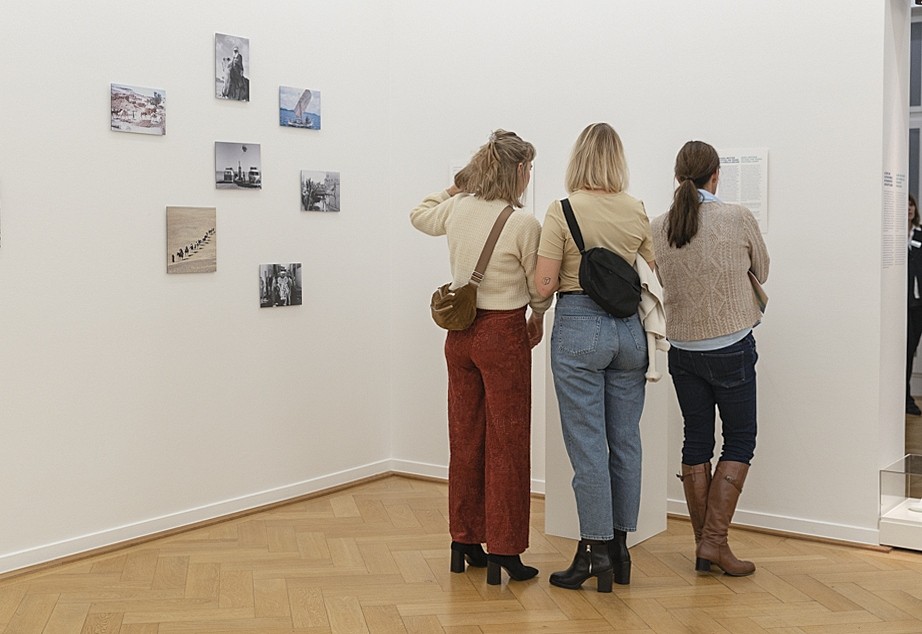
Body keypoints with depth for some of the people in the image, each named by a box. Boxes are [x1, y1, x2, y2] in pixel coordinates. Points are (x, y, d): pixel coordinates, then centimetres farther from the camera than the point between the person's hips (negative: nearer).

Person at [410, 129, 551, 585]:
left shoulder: (457, 210, 2)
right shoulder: (524, 224, -15)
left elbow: (420, 215, 26)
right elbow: (539, 288, -2)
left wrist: (455, 188, 26)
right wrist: (537, 319, 17)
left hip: (460, 333, 6)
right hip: (504, 334, -6)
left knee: (465, 439, 15)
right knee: (507, 445, 2)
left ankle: (463, 542, 25)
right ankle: (503, 552, 7)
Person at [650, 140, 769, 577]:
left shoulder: (658, 228, -1)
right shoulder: (738, 219, -10)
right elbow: (761, 273, 6)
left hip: (682, 348, 4)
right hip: (731, 345, -4)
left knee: (696, 442, 11)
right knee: (739, 441, 7)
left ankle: (702, 544, 15)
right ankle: (715, 540, 0)